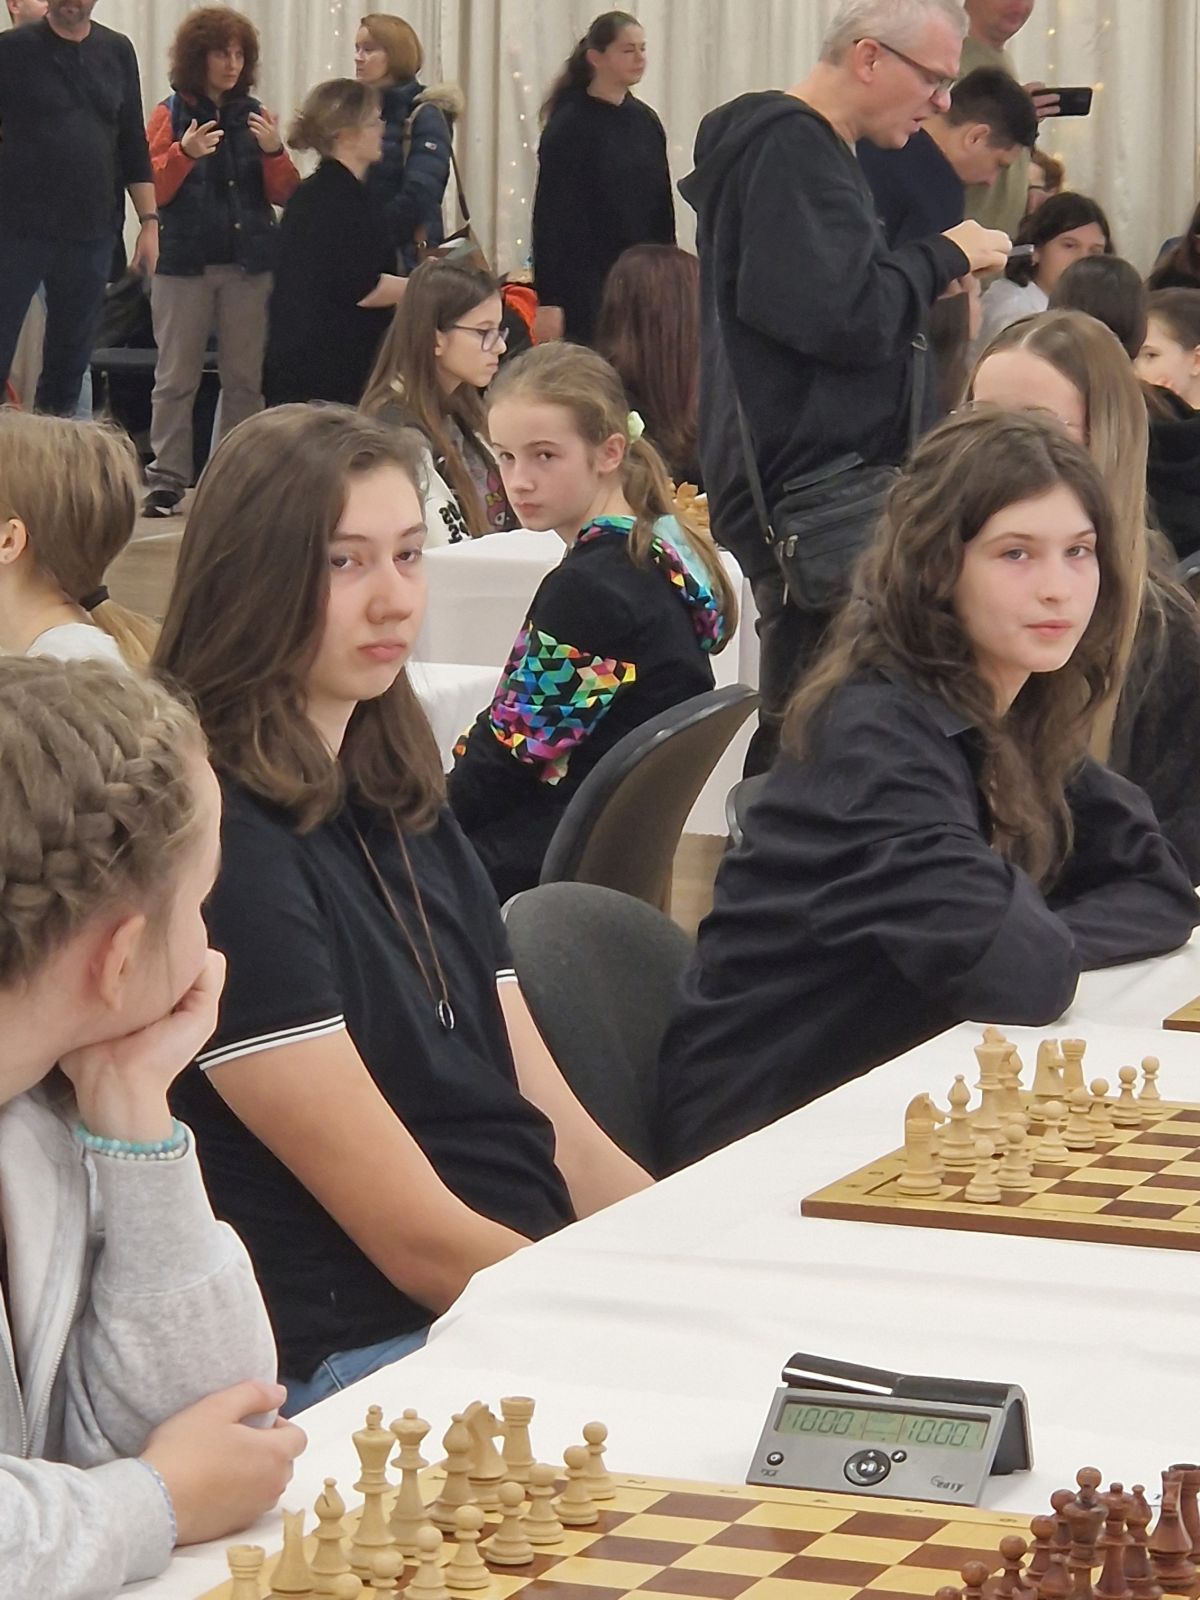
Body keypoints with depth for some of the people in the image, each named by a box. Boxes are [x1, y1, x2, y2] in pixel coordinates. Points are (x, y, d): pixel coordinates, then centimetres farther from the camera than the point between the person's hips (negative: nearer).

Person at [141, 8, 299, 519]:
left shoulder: (254, 115, 8)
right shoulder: (170, 114, 1)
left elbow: (285, 195, 7)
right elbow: (152, 190, -5)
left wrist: (274, 151, -11)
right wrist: (184, 152, -20)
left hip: (249, 263, 2)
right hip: (185, 262, -2)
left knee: (246, 377, 4)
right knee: (176, 377, -2)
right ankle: (166, 480, 1)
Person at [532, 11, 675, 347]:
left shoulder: (645, 121, 9)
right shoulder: (569, 126, -7)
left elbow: (661, 208, 14)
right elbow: (552, 216, -10)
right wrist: (548, 301, -15)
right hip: (587, 283, -5)